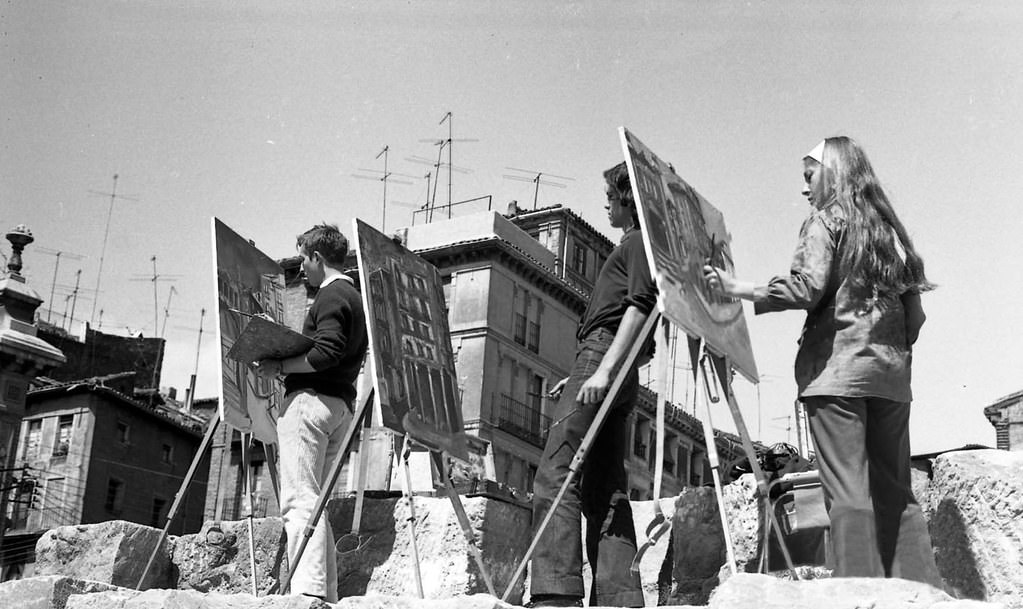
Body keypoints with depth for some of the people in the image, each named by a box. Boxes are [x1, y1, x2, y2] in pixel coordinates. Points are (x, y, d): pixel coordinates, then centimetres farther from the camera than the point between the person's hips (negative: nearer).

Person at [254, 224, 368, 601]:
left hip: (312, 398, -10)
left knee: (299, 499, -15)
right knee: (315, 500, 11)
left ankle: (309, 589, -24)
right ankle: (327, 594, 8)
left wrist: (280, 367, -11)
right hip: (341, 403, 10)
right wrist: (286, 366, 19)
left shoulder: (331, 295, -7)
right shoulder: (355, 298, 23)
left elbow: (326, 352, -20)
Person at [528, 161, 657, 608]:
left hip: (603, 352, -10)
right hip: (617, 374, 10)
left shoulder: (640, 241, 1)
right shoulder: (635, 245, 30)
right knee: (605, 489, 3)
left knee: (555, 474, -18)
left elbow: (639, 306, -13)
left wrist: (603, 370, -22)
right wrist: (583, 375, 28)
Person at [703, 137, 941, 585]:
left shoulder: (825, 221, 2)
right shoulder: (890, 230, 20)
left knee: (848, 491, -10)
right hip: (892, 374, 6)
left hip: (836, 367, -6)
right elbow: (914, 312, 17)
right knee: (895, 491, 7)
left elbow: (806, 289, -12)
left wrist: (737, 289, -9)